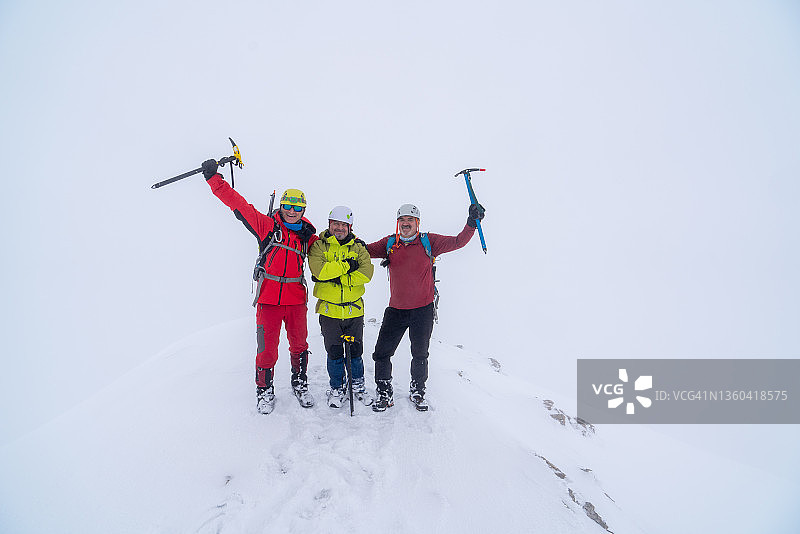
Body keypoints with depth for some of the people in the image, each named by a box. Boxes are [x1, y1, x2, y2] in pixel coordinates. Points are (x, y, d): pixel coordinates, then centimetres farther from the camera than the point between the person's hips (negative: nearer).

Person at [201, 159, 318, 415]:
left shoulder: (308, 235, 8)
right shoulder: (267, 225, -3)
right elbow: (239, 205, -7)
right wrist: (214, 178, -11)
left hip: (296, 298, 3)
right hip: (268, 297, -3)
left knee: (299, 345, 12)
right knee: (267, 348, 2)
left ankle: (300, 384, 33)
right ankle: (264, 390, 22)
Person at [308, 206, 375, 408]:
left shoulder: (358, 247, 5)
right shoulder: (319, 245, 1)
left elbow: (366, 272, -10)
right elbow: (318, 269, -18)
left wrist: (337, 278, -16)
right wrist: (347, 265, -18)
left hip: (354, 309, 1)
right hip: (329, 309, -1)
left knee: (356, 351, 11)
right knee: (334, 352, 7)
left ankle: (358, 385, 31)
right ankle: (337, 388, 26)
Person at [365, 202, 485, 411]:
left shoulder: (429, 242, -1)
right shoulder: (389, 244, 4)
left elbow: (457, 242, -5)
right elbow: (367, 250, 3)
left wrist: (472, 222, -17)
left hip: (423, 310, -1)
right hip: (396, 309, 1)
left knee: (420, 355, 11)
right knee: (381, 353, 1)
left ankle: (417, 391, 33)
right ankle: (384, 394, 20)